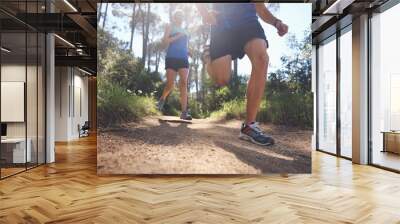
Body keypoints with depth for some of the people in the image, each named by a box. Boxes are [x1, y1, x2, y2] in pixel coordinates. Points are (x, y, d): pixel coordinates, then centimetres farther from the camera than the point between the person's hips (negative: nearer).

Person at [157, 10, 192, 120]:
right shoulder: (170, 26, 12)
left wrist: (188, 51, 12)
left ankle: (184, 112, -21)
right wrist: (178, 36, -10)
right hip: (171, 58, -4)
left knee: (184, 83, -14)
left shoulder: (184, 31, 27)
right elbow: (165, 41, -2)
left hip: (183, 59, 4)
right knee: (170, 84, -8)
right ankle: (162, 99, 26)